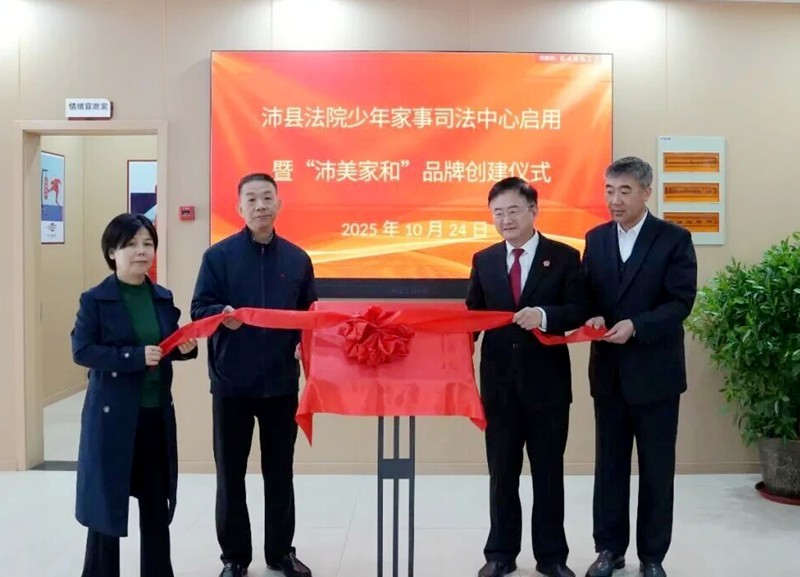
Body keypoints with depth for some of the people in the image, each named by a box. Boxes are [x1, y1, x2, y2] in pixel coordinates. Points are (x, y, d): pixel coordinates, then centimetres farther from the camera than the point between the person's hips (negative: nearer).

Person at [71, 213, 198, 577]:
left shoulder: (163, 298, 8)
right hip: (112, 414, -5)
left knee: (157, 499, 14)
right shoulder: (94, 300, -7)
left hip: (157, 413, 5)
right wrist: (135, 356, -23)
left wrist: (186, 347, -8)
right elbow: (81, 351, -14)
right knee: (107, 498, 7)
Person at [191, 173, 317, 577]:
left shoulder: (297, 259, 7)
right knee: (231, 473, 7)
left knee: (280, 471, 12)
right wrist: (222, 316, -27)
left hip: (281, 380, 2)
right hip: (231, 381, -2)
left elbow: (310, 314, 10)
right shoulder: (218, 255, -2)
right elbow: (199, 309, -6)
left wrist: (305, 339, -10)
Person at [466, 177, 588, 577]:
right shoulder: (483, 260, 7)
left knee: (548, 471, 10)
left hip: (546, 381, -2)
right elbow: (473, 314, 7)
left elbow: (579, 311, -8)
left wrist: (545, 315, -25)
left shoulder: (564, 257, -2)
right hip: (499, 381, 2)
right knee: (501, 472, 12)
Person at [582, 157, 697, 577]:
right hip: (608, 370, 4)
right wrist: (592, 318, -13)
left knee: (656, 468, 8)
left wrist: (635, 326, -25)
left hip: (654, 370, -3)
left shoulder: (674, 239, -6)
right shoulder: (595, 238, 7)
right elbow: (586, 293, 9)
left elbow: (680, 302, -12)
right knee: (608, 465, 12)